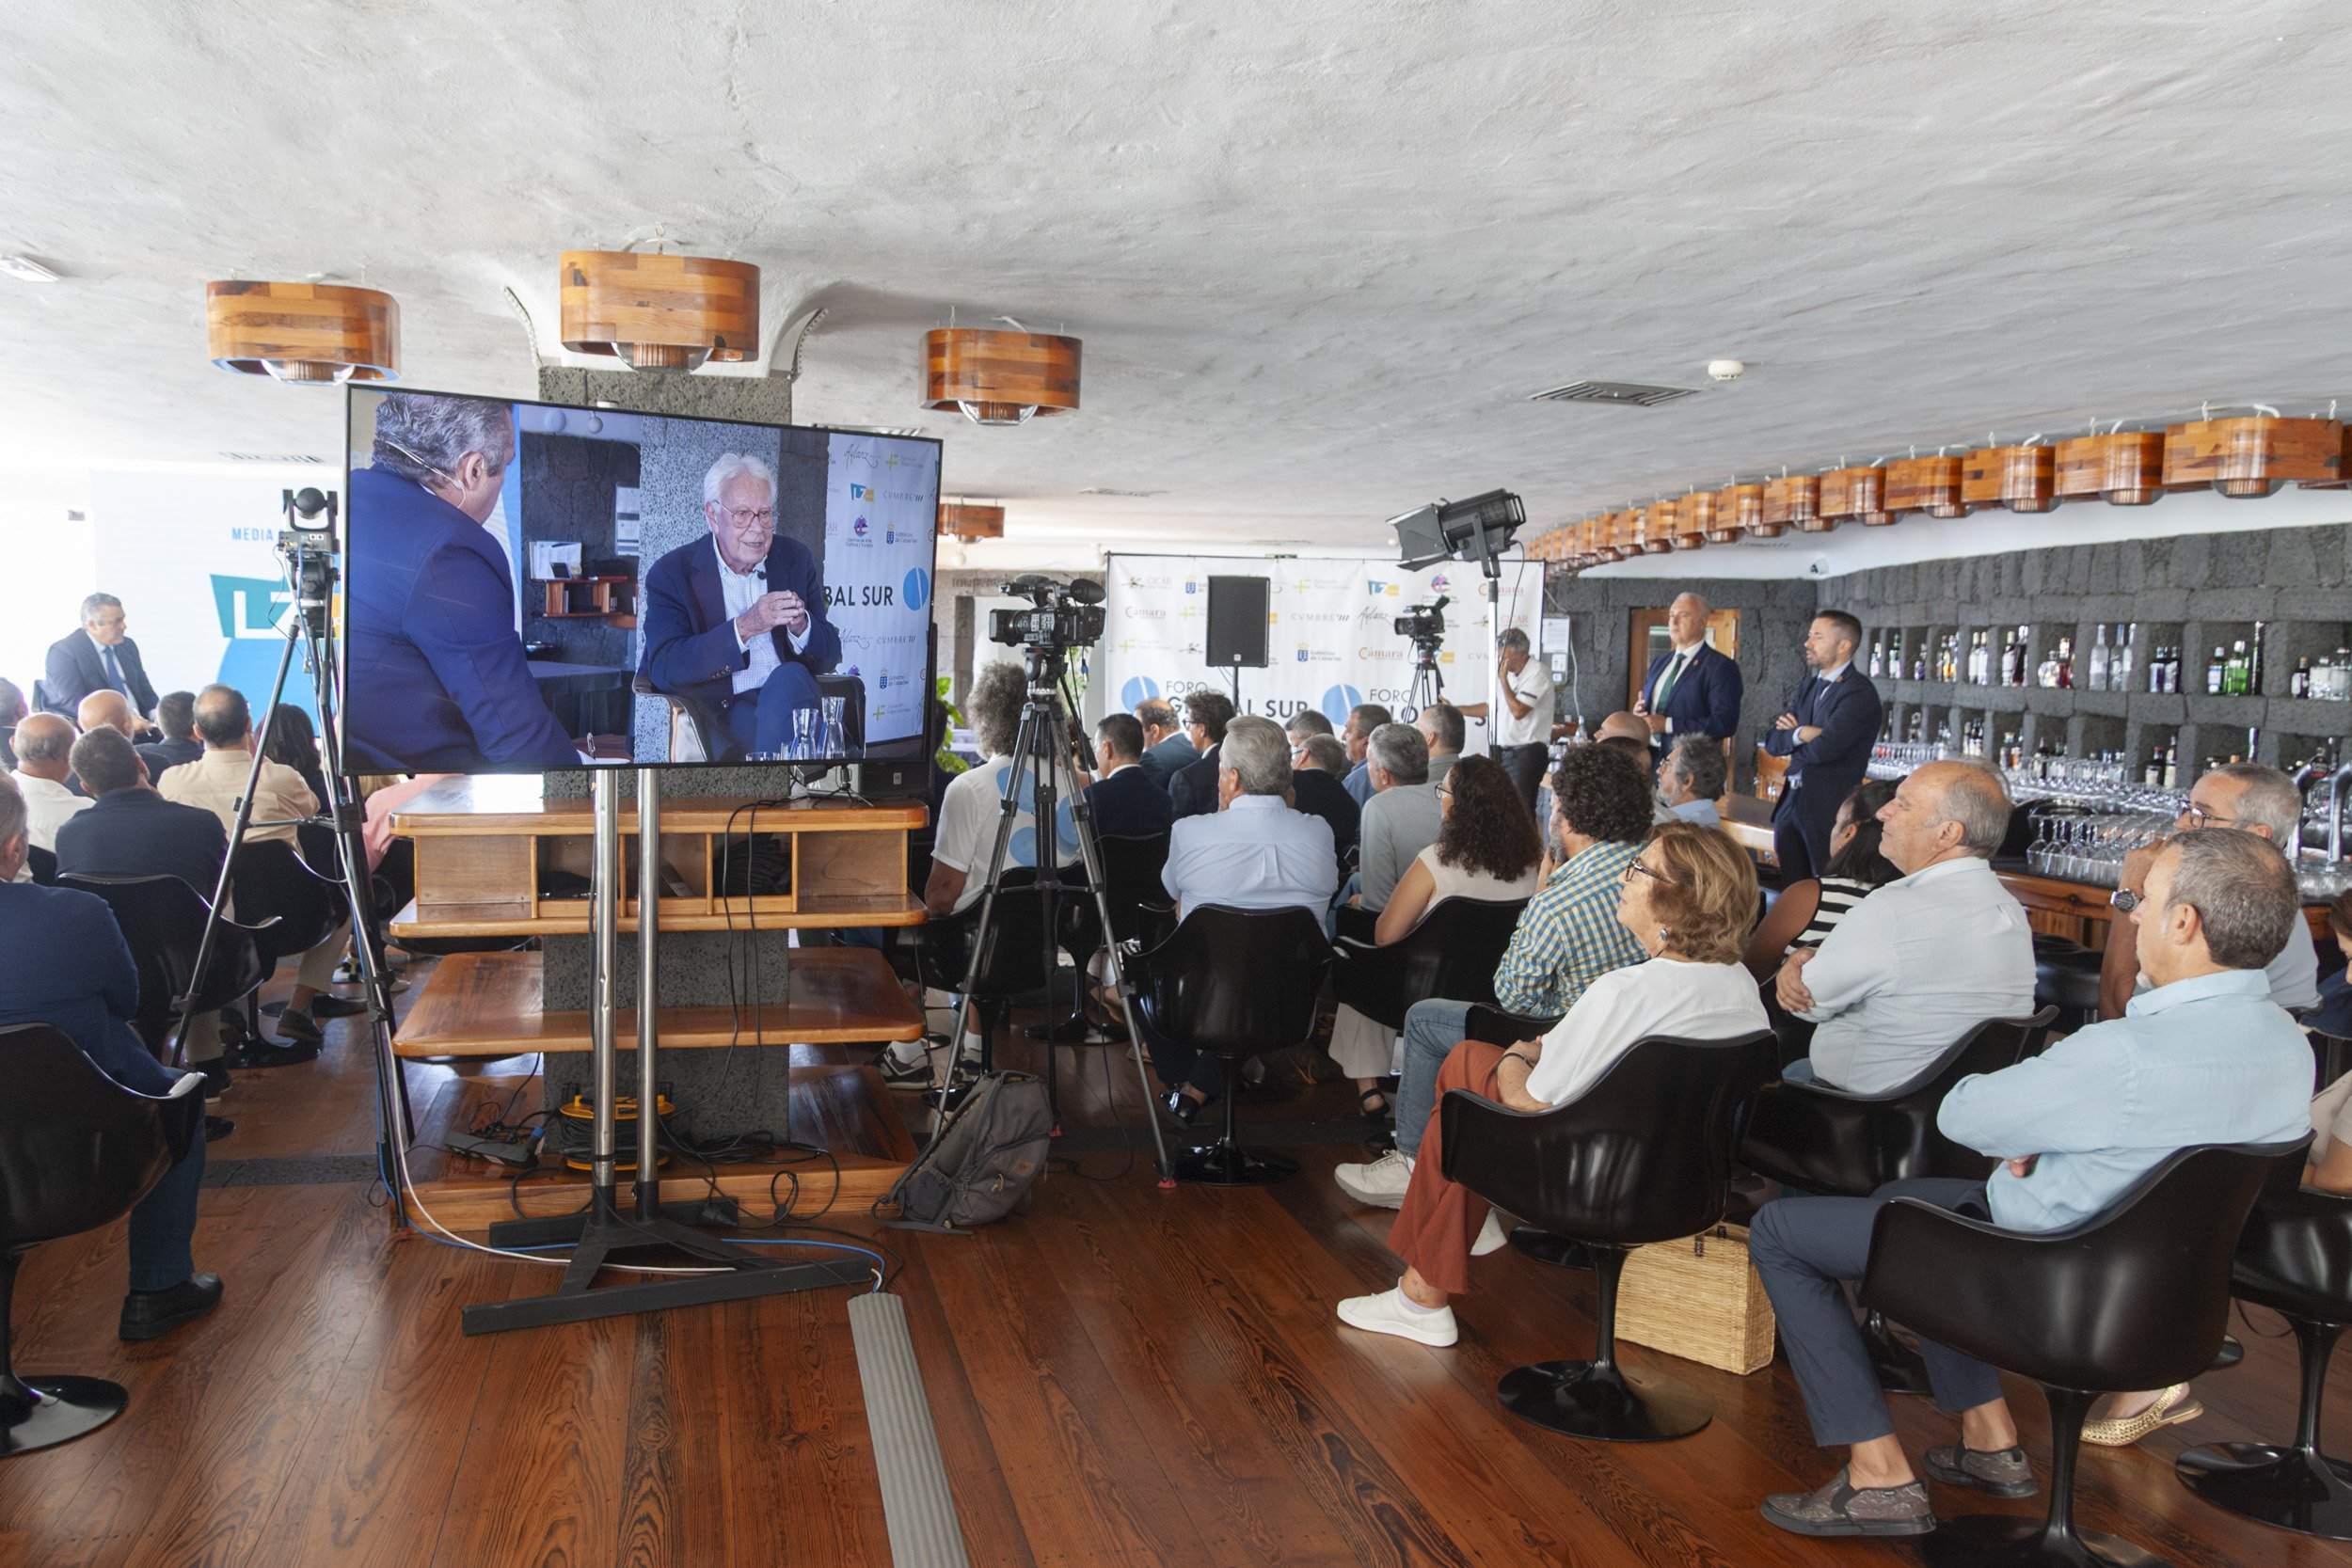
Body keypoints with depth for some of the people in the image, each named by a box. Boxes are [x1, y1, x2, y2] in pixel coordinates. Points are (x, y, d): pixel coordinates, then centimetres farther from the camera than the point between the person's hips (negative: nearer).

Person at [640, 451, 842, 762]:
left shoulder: (796, 559, 9)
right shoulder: (671, 573, -1)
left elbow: (829, 657, 9)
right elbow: (664, 669, -14)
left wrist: (800, 625, -15)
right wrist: (744, 627, -25)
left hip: (785, 700, 4)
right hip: (715, 712, -3)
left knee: (790, 677, -30)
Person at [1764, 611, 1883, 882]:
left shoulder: (1860, 692, -13)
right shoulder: (1810, 684, 12)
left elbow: (1823, 748, -24)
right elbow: (1772, 742, 7)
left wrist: (1791, 736, -4)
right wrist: (1799, 734, -14)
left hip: (1829, 810, -7)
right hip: (1791, 803, 7)